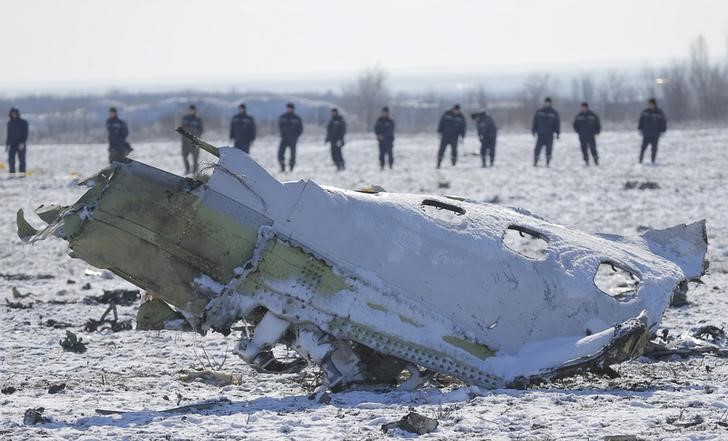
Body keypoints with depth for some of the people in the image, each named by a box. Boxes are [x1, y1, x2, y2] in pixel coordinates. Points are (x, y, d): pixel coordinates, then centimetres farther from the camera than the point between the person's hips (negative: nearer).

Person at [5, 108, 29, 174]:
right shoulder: (10, 123, 11)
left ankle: (22, 173, -1)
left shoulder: (23, 123, -1)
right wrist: (7, 144, 11)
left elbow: (25, 134, -5)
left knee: (22, 160, -4)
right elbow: (8, 134, 16)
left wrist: (22, 143, -16)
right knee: (11, 159, -5)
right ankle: (12, 173, -2)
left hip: (21, 144, -4)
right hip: (12, 144, 4)